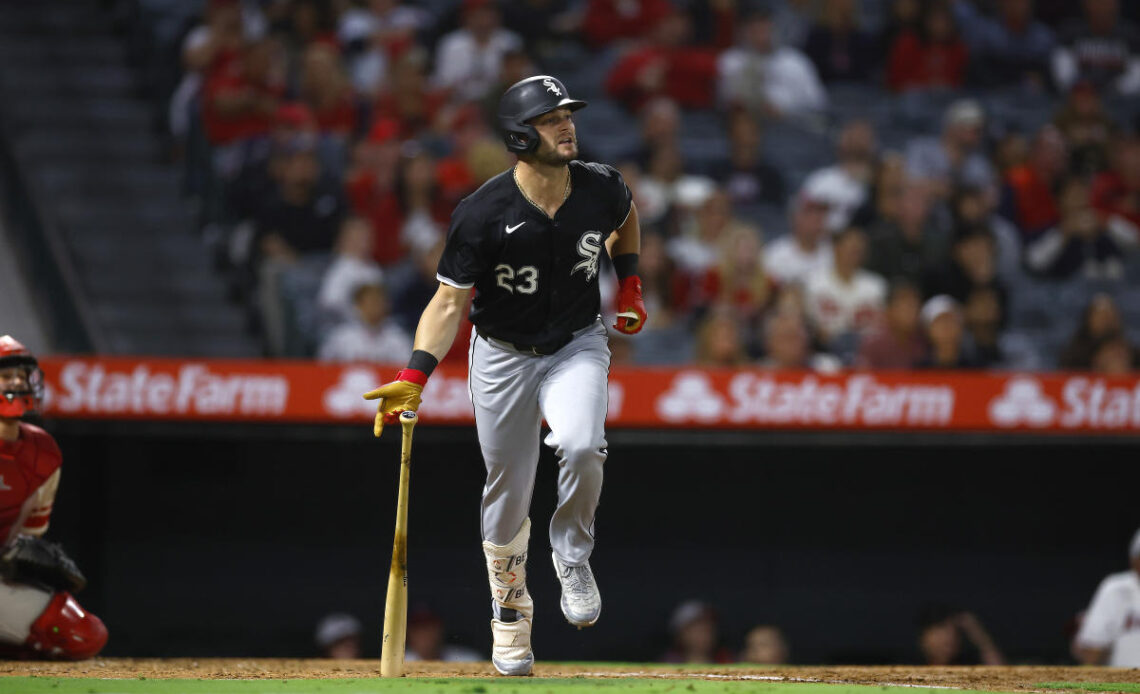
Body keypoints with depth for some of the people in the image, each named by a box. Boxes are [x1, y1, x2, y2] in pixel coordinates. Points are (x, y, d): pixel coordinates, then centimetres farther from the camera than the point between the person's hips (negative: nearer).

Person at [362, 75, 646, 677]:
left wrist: (628, 285, 6)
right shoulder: (484, 214, -23)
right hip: (502, 356, -1)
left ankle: (572, 554, 1)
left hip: (577, 345, 1)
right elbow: (450, 302, -21)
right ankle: (510, 616, 29)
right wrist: (414, 377, -33)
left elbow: (626, 220, 15)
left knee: (580, 447, -28)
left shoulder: (601, 188, -12)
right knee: (508, 495, 6)